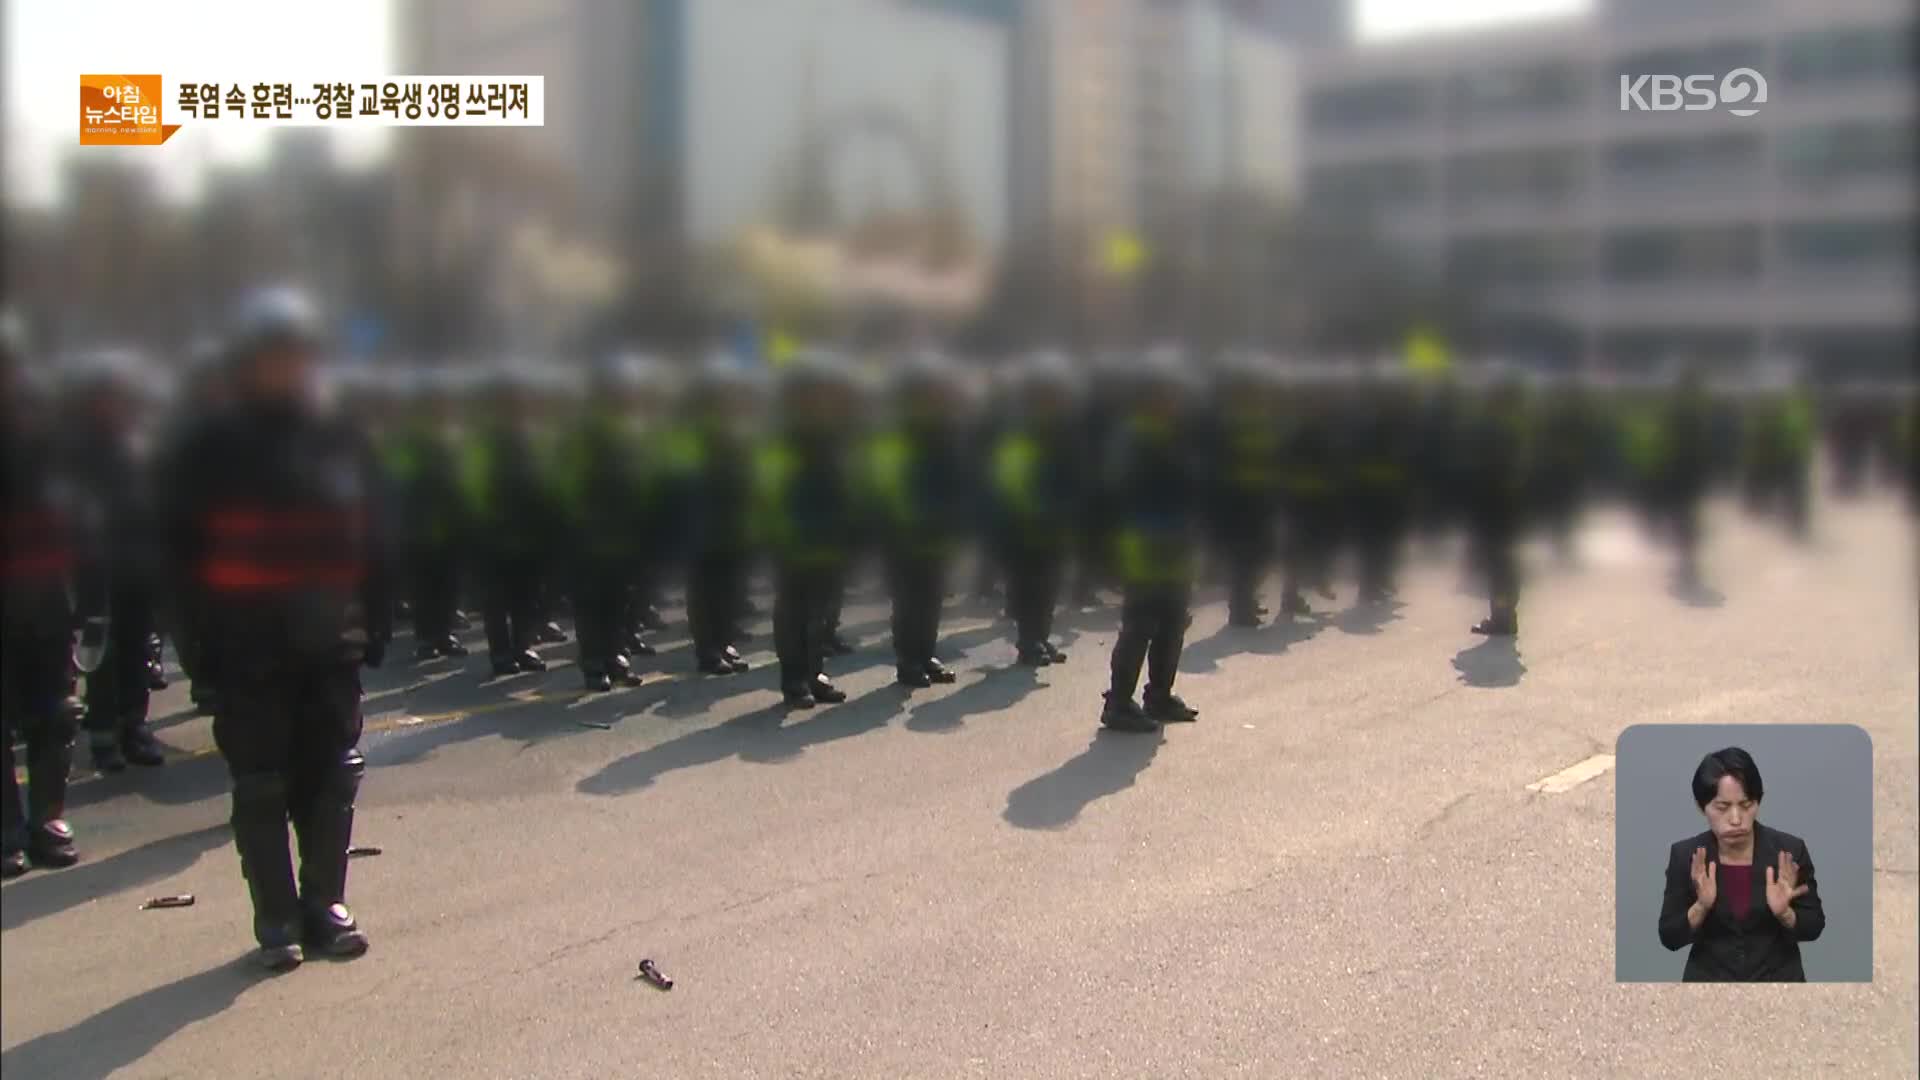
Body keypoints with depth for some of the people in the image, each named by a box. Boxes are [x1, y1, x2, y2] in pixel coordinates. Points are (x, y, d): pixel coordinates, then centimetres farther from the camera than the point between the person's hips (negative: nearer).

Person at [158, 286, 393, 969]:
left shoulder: (343, 444, 9)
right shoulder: (211, 452, -1)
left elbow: (374, 546, 9)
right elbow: (182, 551, -4)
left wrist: (374, 624, 3)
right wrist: (207, 636, -10)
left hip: (332, 648, 3)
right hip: (249, 654, -3)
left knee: (332, 781, 9)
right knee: (261, 788, 4)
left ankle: (325, 904, 23)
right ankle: (277, 920, 15)